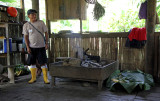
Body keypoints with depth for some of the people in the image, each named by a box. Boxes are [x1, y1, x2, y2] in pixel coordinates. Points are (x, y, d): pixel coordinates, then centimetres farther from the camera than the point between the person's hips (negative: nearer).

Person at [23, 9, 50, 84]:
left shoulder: (41, 23, 2)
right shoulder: (26, 25, 3)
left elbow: (46, 33, 4)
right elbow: (26, 37, 3)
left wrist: (46, 43, -3)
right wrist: (27, 47, -5)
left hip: (41, 46, -1)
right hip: (32, 47, 2)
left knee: (43, 63, -2)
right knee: (32, 63, 8)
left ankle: (45, 78, 6)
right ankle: (33, 78, 21)